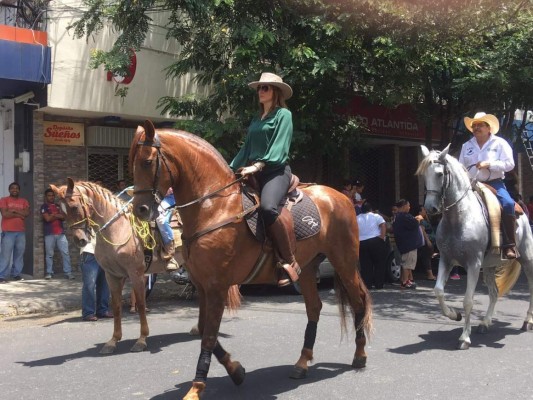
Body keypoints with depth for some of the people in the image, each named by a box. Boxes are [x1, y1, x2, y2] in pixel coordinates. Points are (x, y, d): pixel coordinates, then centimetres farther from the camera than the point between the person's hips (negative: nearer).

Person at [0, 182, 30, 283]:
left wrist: (14, 210, -8)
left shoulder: (24, 201, 15)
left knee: (19, 254, 4)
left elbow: (27, 213, 0)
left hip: (21, 232, 4)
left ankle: (16, 274, 11)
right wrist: (19, 214, -4)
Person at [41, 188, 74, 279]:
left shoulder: (58, 206, 19)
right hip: (49, 234, -4)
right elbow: (48, 218, -10)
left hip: (61, 233, 4)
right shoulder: (44, 207, 3)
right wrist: (58, 215, 2)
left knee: (65, 253, -3)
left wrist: (54, 215, -7)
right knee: (49, 254, 1)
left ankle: (68, 272, -2)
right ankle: (49, 272, 9)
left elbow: (63, 217, 7)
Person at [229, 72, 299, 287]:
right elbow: (246, 148, 24)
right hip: (253, 172, 8)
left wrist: (258, 165, -24)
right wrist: (231, 169, 12)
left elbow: (279, 147, -12)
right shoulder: (256, 120, 23)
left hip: (276, 170, -8)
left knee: (268, 207, -36)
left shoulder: (283, 114, 2)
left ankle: (290, 261, -25)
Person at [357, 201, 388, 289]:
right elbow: (383, 226, -11)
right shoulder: (376, 216, 3)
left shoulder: (357, 219, 11)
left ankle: (367, 284, 5)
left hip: (362, 244, 3)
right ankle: (378, 284, 6)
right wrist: (382, 238, -12)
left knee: (365, 266, 6)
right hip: (376, 242, -3)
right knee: (379, 264, 6)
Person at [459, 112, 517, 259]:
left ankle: (509, 245, -26)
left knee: (508, 204, -30)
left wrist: (489, 164, -17)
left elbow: (509, 164, -6)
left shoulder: (499, 143, 3)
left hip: (494, 183, -4)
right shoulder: (467, 146, 13)